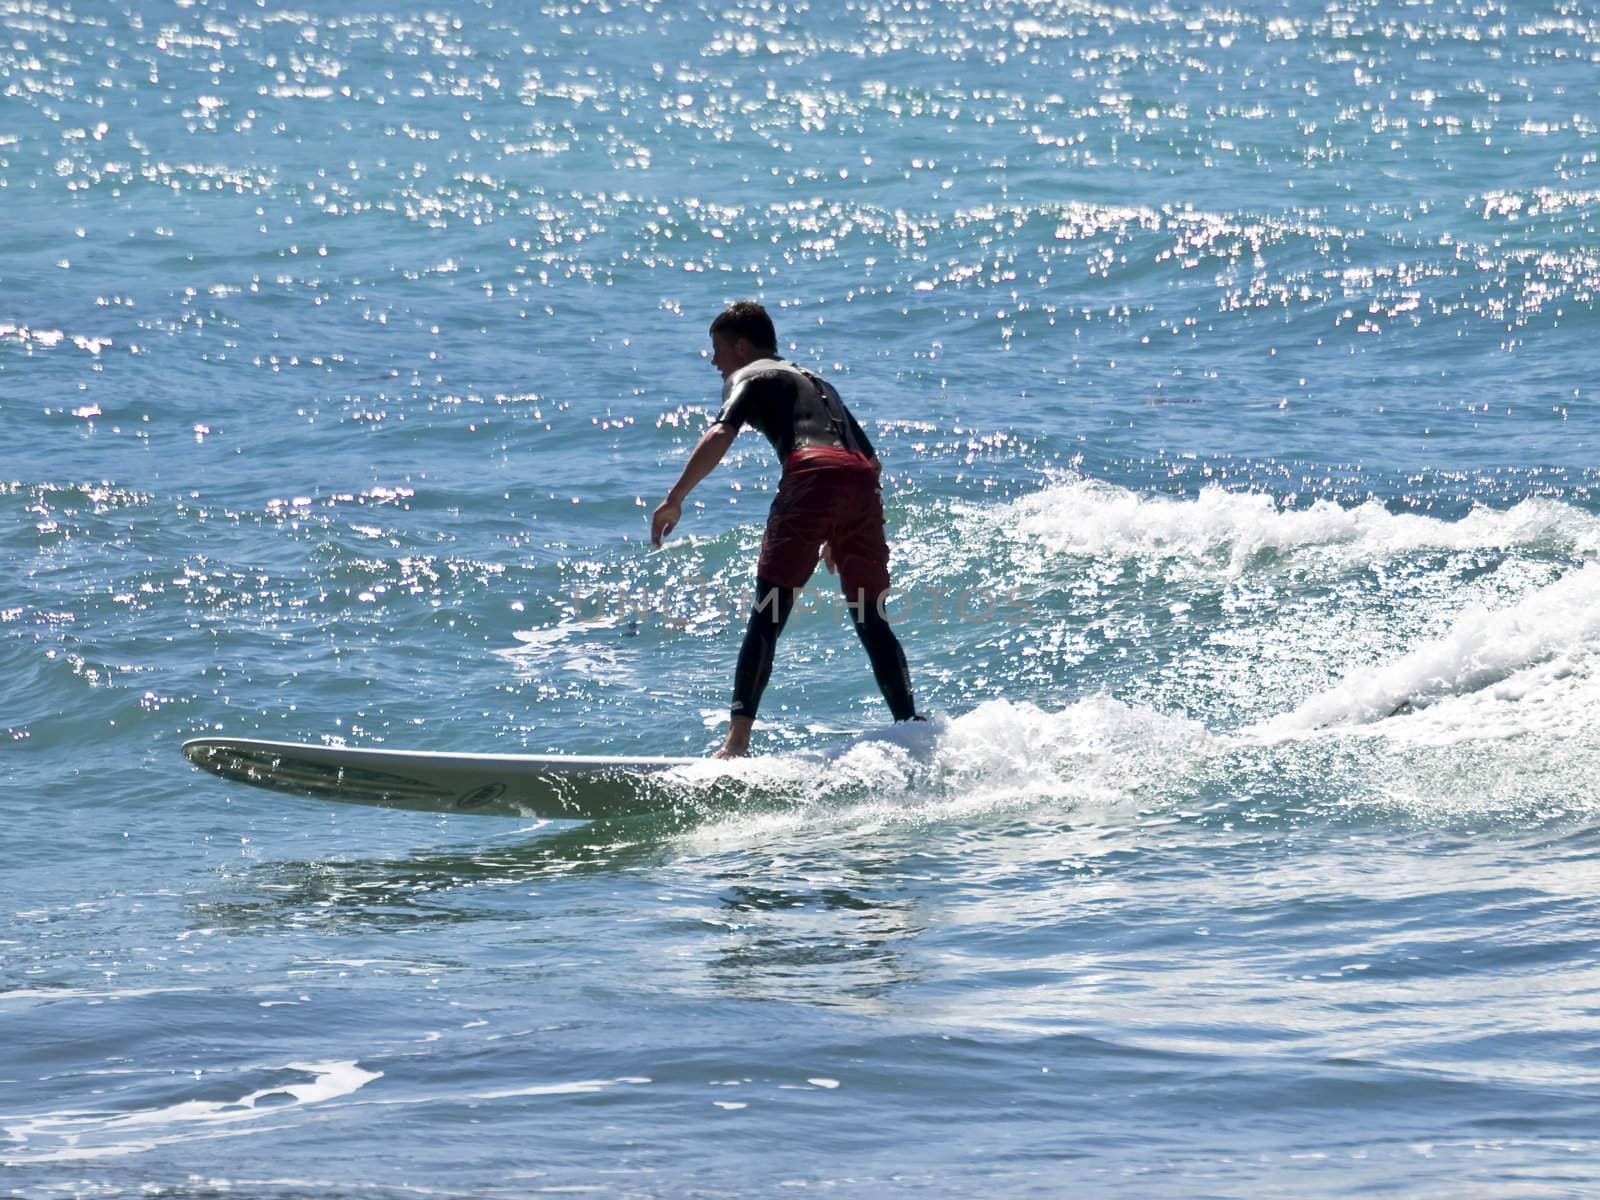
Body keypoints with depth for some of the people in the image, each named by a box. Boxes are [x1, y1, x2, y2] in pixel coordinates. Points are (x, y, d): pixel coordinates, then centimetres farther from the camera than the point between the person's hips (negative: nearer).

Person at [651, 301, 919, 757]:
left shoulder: (749, 377, 17)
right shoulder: (817, 382, 39)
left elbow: (719, 436, -4)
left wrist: (675, 499, -9)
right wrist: (839, 536, 42)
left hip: (812, 472, -6)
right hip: (863, 480, 6)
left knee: (768, 614, -9)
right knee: (870, 619, 13)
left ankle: (738, 737, -20)